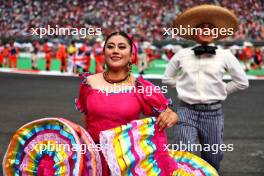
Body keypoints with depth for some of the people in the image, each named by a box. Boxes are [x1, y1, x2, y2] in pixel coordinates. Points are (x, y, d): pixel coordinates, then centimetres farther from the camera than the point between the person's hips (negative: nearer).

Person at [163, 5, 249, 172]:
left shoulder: (225, 55, 1)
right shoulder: (182, 54, 3)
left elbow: (242, 82, 10)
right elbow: (167, 78, 17)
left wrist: (221, 90, 7)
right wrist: (186, 85, 8)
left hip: (213, 113, 1)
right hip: (186, 111, 0)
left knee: (212, 161, 11)